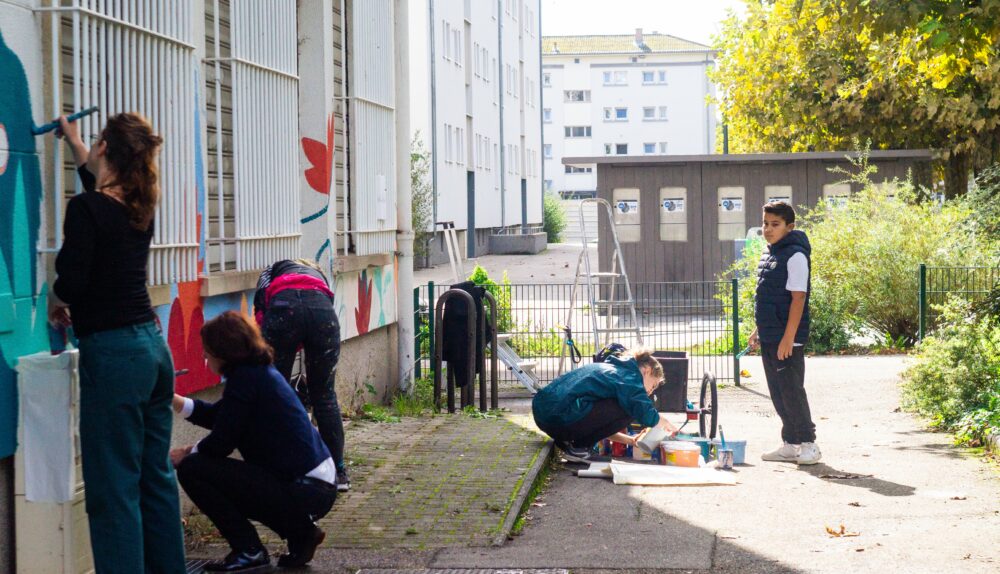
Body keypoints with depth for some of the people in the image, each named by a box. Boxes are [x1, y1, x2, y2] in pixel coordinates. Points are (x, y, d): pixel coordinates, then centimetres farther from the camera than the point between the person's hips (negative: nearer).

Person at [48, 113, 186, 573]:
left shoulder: (86, 209, -14)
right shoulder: (138, 207, 10)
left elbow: (70, 282, -20)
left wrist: (56, 302, 3)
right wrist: (73, 143, 45)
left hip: (112, 354, -8)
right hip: (152, 346, 8)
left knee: (114, 488, -3)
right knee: (156, 475, 15)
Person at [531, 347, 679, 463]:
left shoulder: (605, 368, 28)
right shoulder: (629, 376, 0)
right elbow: (647, 415, -12)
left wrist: (629, 440, 31)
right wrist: (666, 424, 9)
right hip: (562, 418, -10)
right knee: (628, 409, -2)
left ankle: (566, 441, 12)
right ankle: (577, 446, -1)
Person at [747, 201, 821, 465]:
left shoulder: (795, 255, -13)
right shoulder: (769, 254, 14)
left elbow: (798, 298, -18)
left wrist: (788, 338, -22)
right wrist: (759, 330, 20)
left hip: (787, 339, -9)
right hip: (769, 338, 9)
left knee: (791, 390, -6)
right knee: (778, 393, 11)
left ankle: (808, 444, 2)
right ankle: (790, 444, 18)